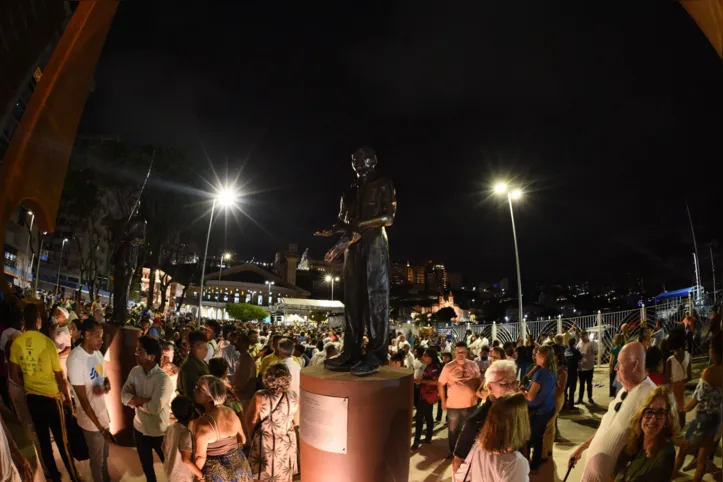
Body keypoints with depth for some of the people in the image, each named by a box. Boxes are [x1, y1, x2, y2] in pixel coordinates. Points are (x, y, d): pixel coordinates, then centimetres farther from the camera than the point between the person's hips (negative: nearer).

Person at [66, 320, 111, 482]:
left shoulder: (97, 353, -2)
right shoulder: (76, 359, -26)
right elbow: (83, 400, -24)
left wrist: (105, 387, -15)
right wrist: (100, 428, -22)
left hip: (102, 412, 7)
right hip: (91, 419, -7)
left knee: (105, 454, 26)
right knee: (97, 459, 15)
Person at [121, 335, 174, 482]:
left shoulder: (163, 379, -28)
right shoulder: (135, 371, -7)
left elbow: (154, 408, -33)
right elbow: (124, 396, -11)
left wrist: (136, 400, -17)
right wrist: (145, 400, -24)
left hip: (159, 432, -6)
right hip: (139, 428, 6)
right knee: (146, 465, 28)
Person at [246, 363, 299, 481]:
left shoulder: (260, 397, -22)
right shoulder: (293, 398, -15)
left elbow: (250, 421, -11)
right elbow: (296, 422, -1)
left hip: (264, 443, -2)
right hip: (285, 443, 2)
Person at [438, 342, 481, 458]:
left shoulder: (473, 365, -6)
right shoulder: (448, 367, -12)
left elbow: (478, 381, 9)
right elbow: (440, 384, -5)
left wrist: (477, 393, 1)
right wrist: (443, 401, -4)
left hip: (470, 404, 2)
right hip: (453, 405, -1)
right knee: (453, 430, 15)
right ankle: (452, 451, 34)